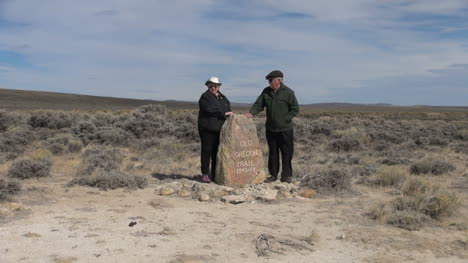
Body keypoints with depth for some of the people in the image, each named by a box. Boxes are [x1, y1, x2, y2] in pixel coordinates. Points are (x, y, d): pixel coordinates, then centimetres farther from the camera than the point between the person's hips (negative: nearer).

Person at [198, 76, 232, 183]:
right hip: (207, 129, -6)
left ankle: (214, 174, 15)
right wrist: (224, 113, -15)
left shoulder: (222, 97, 18)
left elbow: (228, 109, 27)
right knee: (207, 151, -3)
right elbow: (211, 109, -18)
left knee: (217, 151, 8)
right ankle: (205, 174, 3)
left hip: (219, 129, 6)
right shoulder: (205, 97, -4)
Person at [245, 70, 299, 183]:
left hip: (285, 129, -4)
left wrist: (285, 119, -12)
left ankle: (286, 175, 13)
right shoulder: (266, 91, 5)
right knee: (272, 152, 11)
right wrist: (251, 113, -13)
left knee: (286, 152, 3)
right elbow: (258, 104, 5)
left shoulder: (288, 92, -8)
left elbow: (295, 109, -5)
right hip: (270, 128, 5)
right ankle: (273, 175, 21)